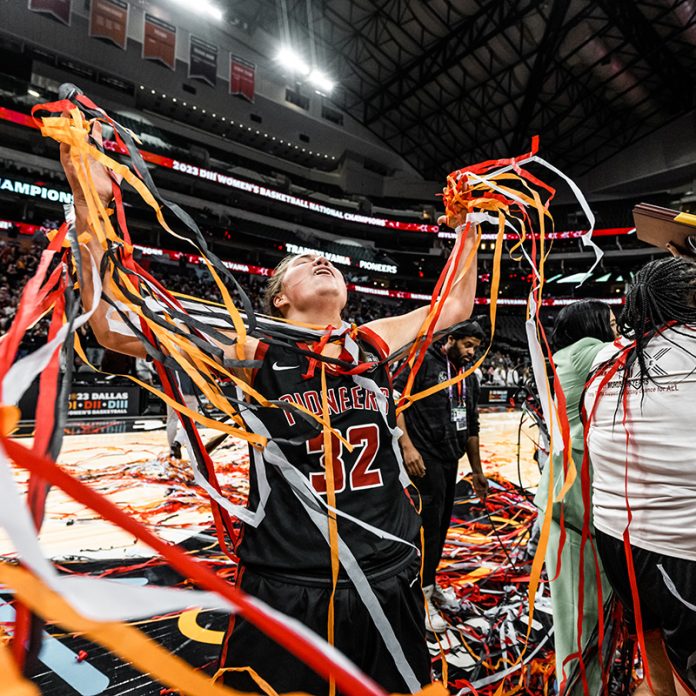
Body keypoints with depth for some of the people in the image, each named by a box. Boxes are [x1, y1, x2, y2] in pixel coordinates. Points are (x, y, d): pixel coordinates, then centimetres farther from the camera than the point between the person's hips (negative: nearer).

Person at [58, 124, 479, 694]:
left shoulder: (376, 342, 2)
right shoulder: (257, 354, -9)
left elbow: (457, 306, 15)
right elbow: (116, 328, -13)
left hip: (388, 580, 4)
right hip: (286, 589, -3)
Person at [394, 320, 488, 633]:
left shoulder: (469, 378, 14)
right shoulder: (424, 361, -9)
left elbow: (471, 427, 19)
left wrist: (477, 471, 20)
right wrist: (407, 446, -23)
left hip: (450, 461, 8)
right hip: (424, 457, -8)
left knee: (440, 524, 15)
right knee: (429, 522, -6)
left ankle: (428, 584, 33)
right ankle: (421, 597, 8)